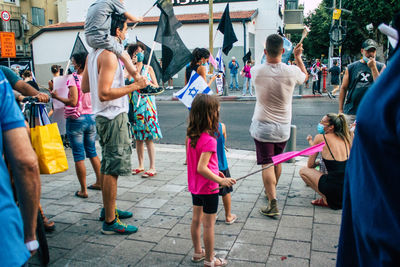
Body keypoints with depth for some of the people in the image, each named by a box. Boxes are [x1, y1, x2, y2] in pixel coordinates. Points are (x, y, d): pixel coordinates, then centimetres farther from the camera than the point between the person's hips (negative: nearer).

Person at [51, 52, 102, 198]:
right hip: (91, 117, 6)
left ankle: (83, 190, 6)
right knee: (92, 152, 18)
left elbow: (73, 102, -20)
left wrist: (56, 97, -7)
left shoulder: (74, 78, -13)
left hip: (76, 119, -6)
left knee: (79, 156, 1)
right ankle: (99, 182, 26)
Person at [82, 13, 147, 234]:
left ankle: (108, 209, 33)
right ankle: (110, 221, 4)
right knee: (113, 169, -5)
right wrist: (134, 86, -20)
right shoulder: (109, 55, -18)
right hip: (113, 117, -10)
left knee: (107, 166, 19)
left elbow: (85, 87, 17)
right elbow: (104, 94, -25)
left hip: (103, 116, 10)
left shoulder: (93, 54, 12)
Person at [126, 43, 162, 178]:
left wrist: (148, 83, -14)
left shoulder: (148, 69, 5)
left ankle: (152, 168, 1)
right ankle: (141, 165, 21)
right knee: (138, 137, 9)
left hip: (147, 105, -2)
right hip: (134, 106, 3)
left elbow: (156, 87, 5)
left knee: (149, 138, -5)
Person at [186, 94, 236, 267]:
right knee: (209, 224, 7)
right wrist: (221, 180, -24)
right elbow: (201, 168, -30)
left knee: (196, 219, 20)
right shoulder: (209, 140, -26)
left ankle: (197, 252, 37)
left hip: (195, 186, 8)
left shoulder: (191, 136, 0)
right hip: (208, 188, -8)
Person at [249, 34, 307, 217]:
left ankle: (273, 204, -5)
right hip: (283, 128, 3)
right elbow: (305, 76, 13)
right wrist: (298, 57, 18)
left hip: (262, 127, -2)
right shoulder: (291, 71, -12)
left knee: (267, 164, 0)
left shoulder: (256, 71, -12)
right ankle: (270, 190, 42)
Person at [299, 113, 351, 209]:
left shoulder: (320, 138, -3)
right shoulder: (345, 138, 11)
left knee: (303, 171, 13)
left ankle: (326, 200, 5)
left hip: (335, 189, -6)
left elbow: (310, 165, 4)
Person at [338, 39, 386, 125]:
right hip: (350, 111, 0)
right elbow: (343, 88, 7)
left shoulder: (380, 67, 6)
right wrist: (340, 110, 3)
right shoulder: (351, 67, 6)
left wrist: (373, 67, -11)